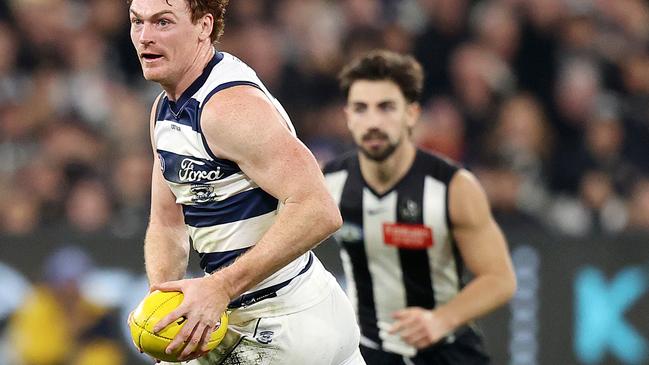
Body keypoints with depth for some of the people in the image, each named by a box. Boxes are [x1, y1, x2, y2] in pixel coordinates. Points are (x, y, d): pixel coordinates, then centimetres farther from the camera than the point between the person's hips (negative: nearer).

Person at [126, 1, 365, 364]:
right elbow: (167, 225, 12)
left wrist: (221, 287, -32)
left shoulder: (231, 105, -22)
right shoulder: (165, 110, 9)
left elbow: (318, 211, -31)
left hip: (285, 330, -10)